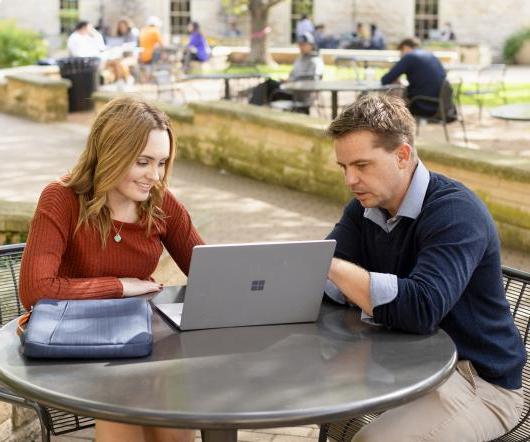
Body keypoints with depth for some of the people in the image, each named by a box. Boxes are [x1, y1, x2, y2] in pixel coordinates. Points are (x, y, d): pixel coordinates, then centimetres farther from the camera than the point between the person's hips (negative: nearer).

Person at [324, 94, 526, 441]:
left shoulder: (455, 212, -22)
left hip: (477, 379, -7)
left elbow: (422, 309, -36)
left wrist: (330, 265, -35)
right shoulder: (366, 205, 4)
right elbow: (334, 285, -5)